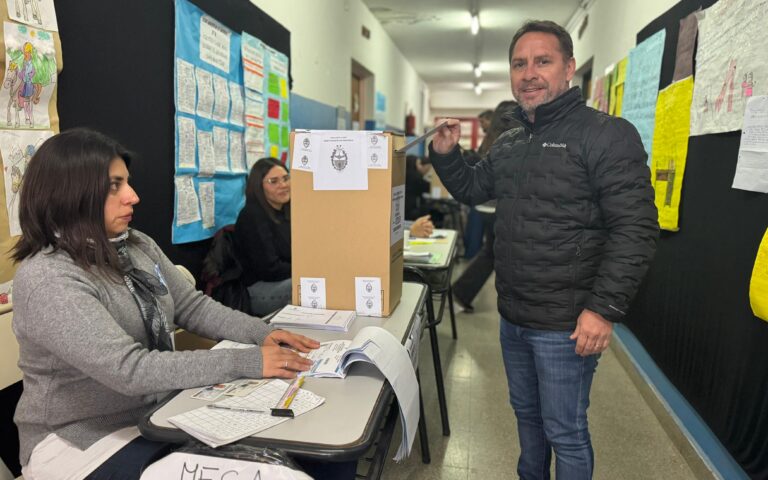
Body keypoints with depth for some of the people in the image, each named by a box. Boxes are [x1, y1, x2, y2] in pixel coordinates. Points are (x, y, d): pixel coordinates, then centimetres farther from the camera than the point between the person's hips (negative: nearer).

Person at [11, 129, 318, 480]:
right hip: (85, 441, -6)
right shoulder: (45, 278, -24)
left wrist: (262, 333, -12)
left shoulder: (137, 246, 1)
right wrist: (249, 362, -31)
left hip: (159, 411, 7)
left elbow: (193, 306, 4)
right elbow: (129, 369, -31)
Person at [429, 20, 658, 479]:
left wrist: (604, 309, -22)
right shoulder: (508, 143, 9)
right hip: (513, 317, 7)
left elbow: (635, 229, -17)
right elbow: (472, 190, 23)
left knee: (565, 431, 9)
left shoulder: (606, 134, -13)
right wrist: (446, 155, 4)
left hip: (566, 324, -7)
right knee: (526, 414, 24)